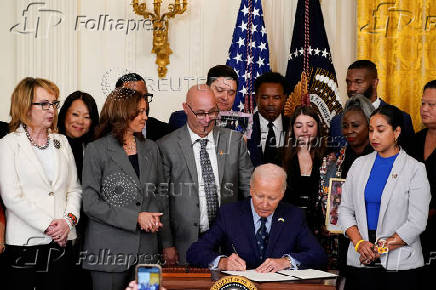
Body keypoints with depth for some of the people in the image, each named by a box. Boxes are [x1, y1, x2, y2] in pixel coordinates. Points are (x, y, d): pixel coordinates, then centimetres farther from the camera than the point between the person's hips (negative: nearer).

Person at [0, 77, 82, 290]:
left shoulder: (62, 142, 14)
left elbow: (74, 188, 12)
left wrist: (69, 220, -6)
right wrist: (48, 225, -12)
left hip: (61, 241, 4)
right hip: (25, 242, -4)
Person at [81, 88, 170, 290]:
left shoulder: (150, 148, 13)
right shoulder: (97, 150, -3)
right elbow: (90, 203, -9)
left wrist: (155, 220, -4)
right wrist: (136, 218, -14)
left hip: (146, 250, 4)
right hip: (109, 250, -4)